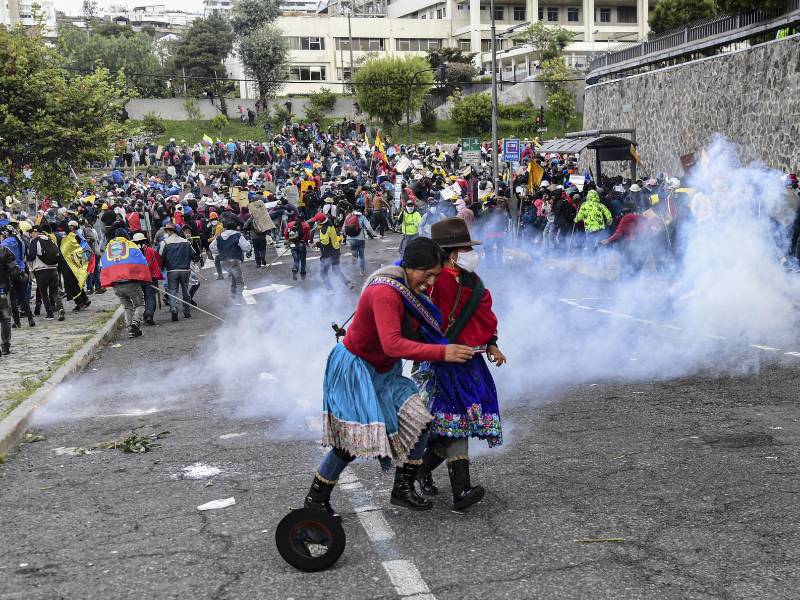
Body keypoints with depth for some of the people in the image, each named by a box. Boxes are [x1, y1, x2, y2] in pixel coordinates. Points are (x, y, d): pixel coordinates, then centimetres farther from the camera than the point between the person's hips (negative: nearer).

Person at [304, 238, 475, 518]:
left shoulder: (419, 288, -3)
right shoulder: (385, 292, -31)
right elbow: (392, 344, -41)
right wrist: (442, 352, -44)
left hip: (386, 371, 8)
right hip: (355, 367, -8)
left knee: (419, 423, -1)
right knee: (357, 437, -12)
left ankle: (403, 489, 17)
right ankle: (316, 498, 8)